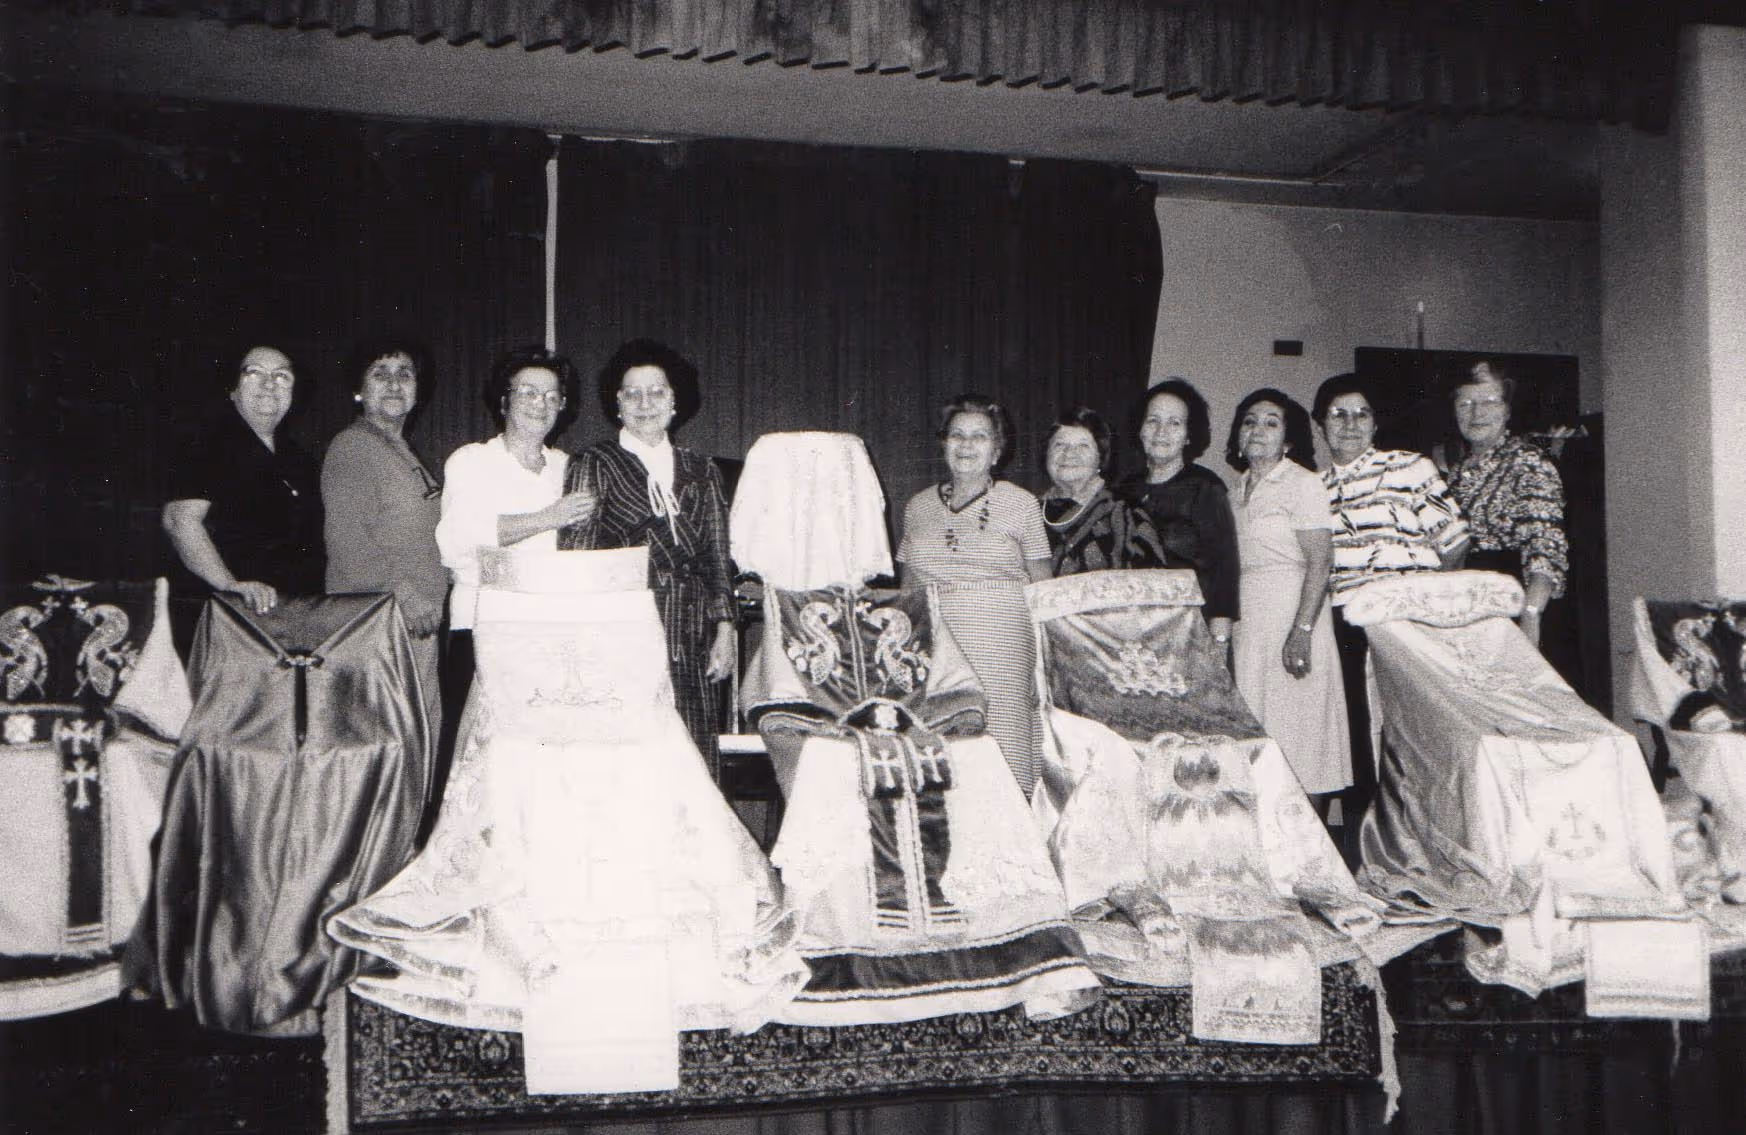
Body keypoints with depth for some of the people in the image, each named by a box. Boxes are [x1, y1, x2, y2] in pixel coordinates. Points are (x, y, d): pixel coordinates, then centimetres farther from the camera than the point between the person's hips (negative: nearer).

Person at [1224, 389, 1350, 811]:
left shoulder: (1304, 484, -7)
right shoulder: (1242, 488, 15)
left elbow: (1319, 563, -14)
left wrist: (1302, 630, -22)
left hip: (1291, 612, -7)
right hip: (1246, 620, 7)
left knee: (1297, 732, -5)